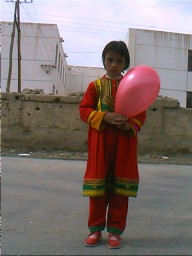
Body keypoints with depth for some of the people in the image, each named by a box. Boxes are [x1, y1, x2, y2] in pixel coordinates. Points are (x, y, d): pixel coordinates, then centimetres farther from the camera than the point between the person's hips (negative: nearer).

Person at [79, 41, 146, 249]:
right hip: (100, 141, 0)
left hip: (124, 142, 0)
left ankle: (115, 230, 17)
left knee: (120, 187, 5)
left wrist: (130, 125, -16)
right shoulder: (95, 86, 5)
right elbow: (84, 110, 0)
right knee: (98, 185, 5)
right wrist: (105, 117, -17)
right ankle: (95, 229, 19)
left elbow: (141, 113, 4)